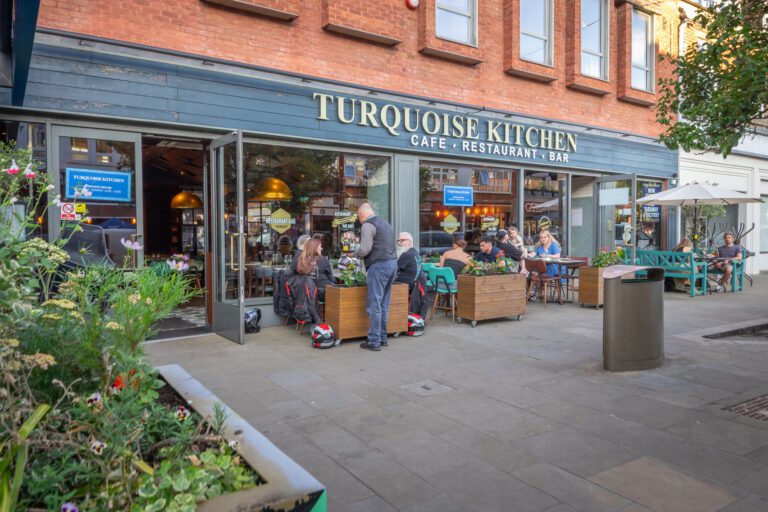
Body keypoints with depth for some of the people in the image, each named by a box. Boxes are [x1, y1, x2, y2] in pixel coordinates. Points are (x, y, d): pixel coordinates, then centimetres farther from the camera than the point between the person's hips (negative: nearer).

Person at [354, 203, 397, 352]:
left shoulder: (367, 225, -7)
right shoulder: (385, 223, 19)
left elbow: (365, 249, -15)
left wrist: (355, 253, 6)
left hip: (379, 265, -9)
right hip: (392, 262, 9)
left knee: (374, 305, -4)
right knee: (384, 305, 14)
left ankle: (374, 341, -2)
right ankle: (383, 338, 19)